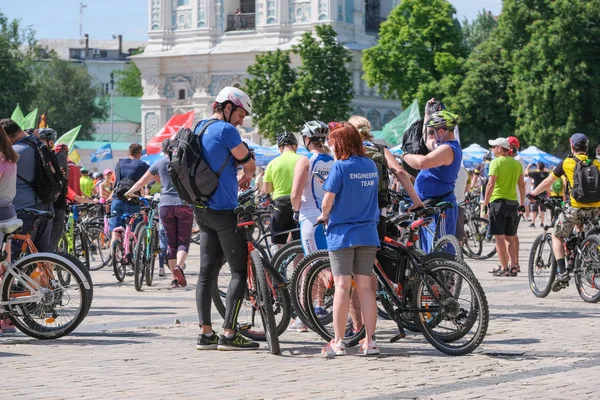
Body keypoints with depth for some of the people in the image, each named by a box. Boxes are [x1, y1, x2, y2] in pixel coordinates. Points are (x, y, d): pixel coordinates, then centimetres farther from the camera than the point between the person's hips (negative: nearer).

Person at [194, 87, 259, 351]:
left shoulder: (198, 129, 14)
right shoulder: (226, 130, -13)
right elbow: (249, 164, -8)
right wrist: (246, 176, 13)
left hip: (202, 211, 9)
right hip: (223, 210, -9)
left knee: (207, 272, 8)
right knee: (240, 271, -3)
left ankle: (205, 334, 7)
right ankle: (228, 334, -8)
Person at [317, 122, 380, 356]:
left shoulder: (340, 167, -11)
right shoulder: (371, 166, 7)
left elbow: (328, 201, -11)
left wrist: (324, 215, 8)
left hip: (342, 233, -5)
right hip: (367, 234, 5)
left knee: (342, 287, -4)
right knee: (365, 287, 7)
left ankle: (338, 342, -4)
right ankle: (370, 341, 7)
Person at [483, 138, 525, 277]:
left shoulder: (496, 162, -8)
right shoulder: (517, 164, 10)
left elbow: (491, 184, -14)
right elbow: (522, 185, 12)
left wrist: (485, 204, -10)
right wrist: (522, 204, 19)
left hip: (498, 202, -6)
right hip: (513, 203, 6)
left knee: (499, 237, -3)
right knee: (510, 238, 12)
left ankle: (504, 269, -5)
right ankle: (513, 267, 8)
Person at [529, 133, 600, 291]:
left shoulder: (567, 163, 2)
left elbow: (546, 183, 9)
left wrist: (532, 194, 25)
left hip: (575, 208, -4)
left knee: (557, 237, 15)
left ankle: (562, 272, -2)